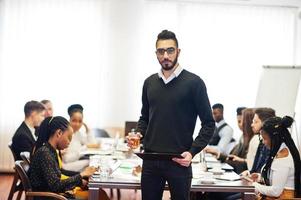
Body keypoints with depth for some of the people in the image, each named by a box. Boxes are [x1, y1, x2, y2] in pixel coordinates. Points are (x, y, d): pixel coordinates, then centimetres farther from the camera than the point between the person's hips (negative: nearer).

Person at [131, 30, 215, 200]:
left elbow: (208, 123, -3)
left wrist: (192, 152, -13)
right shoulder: (150, 82, 9)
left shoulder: (194, 82, -5)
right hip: (150, 161, 4)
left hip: (179, 162, -4)